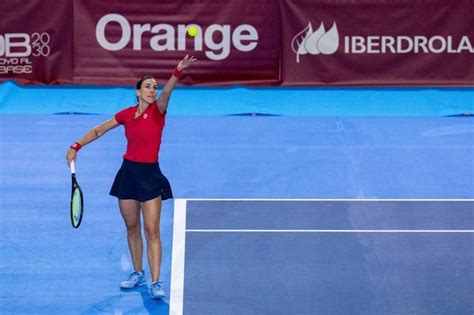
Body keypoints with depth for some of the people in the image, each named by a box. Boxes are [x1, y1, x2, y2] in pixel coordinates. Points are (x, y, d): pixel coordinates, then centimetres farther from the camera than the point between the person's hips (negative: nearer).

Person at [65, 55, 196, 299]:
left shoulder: (158, 110, -7)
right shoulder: (126, 114, 4)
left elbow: (166, 91, -28)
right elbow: (98, 130, 15)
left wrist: (178, 71, -46)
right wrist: (76, 147, 7)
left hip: (150, 174, -4)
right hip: (128, 172, 4)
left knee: (152, 231, -7)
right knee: (132, 228, 13)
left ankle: (155, 283, -4)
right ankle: (138, 274, 29)